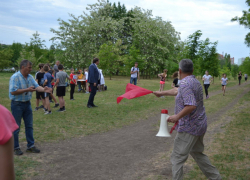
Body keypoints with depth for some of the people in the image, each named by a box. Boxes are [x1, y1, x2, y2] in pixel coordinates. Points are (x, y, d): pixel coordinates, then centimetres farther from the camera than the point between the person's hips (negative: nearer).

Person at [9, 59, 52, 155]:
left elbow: (37, 86, -2)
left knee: (29, 126, 12)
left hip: (27, 103, 7)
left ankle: (30, 146, 22)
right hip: (17, 104, -7)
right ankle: (16, 147, 15)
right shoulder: (15, 77, -16)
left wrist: (44, 89, -22)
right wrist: (27, 90, -22)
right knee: (16, 127, 3)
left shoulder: (30, 77, 5)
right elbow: (13, 91, -23)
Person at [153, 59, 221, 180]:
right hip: (200, 125, 10)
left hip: (189, 128, -10)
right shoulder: (195, 82, 11)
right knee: (198, 154, 25)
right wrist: (162, 93, 35)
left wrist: (177, 117, -20)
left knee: (177, 159, 0)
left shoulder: (185, 83, -19)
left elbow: (191, 105, -30)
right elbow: (176, 90, 25)